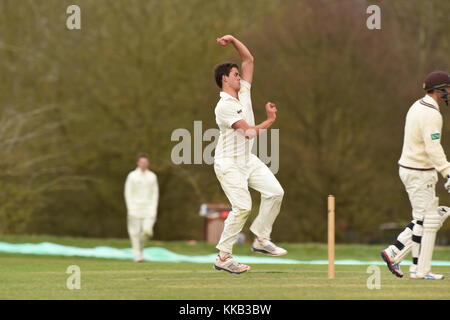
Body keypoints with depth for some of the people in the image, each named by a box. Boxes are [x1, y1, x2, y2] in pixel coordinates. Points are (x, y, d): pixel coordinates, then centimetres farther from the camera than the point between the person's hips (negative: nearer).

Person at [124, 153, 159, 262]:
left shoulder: (152, 176, 7)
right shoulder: (132, 176, 0)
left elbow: (155, 193, 10)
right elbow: (128, 193, -1)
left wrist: (153, 209, 0)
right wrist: (130, 209, -9)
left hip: (148, 208, 1)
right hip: (135, 208, -1)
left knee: (147, 231, -14)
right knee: (135, 232, -3)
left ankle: (141, 245, 16)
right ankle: (137, 254, 9)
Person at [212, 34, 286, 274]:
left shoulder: (243, 92, 8)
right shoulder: (224, 106, -17)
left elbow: (249, 59, 13)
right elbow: (249, 131, -21)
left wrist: (233, 40, 2)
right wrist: (269, 121, -7)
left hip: (248, 160, 8)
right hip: (228, 163, -8)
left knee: (275, 191, -5)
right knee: (242, 206, -15)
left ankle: (261, 239, 3)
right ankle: (223, 256, -9)